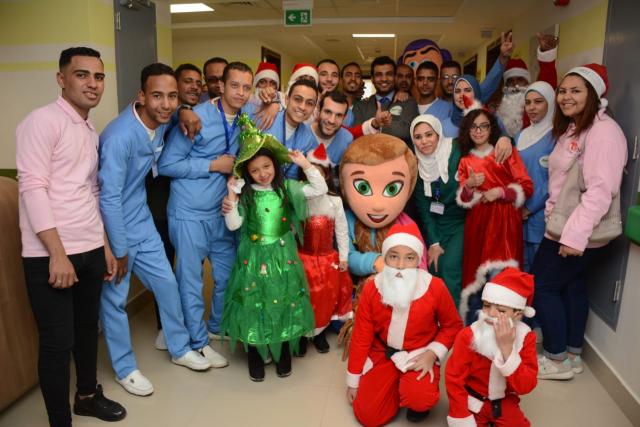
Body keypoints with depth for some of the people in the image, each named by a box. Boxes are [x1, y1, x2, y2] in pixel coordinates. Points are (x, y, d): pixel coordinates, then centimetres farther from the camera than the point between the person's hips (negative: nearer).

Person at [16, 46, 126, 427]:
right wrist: (57, 253, -20)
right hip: (50, 256, -7)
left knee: (88, 327, 20)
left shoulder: (91, 132, 14)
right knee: (58, 342, 2)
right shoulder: (42, 121, -9)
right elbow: (32, 188, -16)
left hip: (90, 251, 8)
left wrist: (105, 245, 16)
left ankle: (87, 395, 40)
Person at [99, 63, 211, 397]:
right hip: (113, 227, -7)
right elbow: (109, 199, -24)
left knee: (167, 284, 12)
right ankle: (125, 368, 26)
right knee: (114, 298, 7)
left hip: (141, 221, 7)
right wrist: (120, 251, -16)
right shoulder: (120, 136, -28)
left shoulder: (162, 122, -6)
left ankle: (180, 349, 31)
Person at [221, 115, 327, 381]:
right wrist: (231, 195, -16)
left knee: (284, 302, 8)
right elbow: (233, 225, -9)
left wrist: (305, 165, -11)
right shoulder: (244, 193, -3)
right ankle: (255, 357, 25)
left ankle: (284, 354, 29)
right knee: (254, 303, 6)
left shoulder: (286, 187, -1)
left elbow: (320, 190, -5)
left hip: (282, 256, 1)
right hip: (254, 257, 0)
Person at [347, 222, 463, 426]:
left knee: (420, 399, -30)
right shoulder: (371, 288, -13)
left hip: (420, 355, -2)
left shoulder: (435, 287, -17)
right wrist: (353, 380, 3)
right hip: (382, 354, 2)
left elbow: (453, 325, 0)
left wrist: (432, 353, -16)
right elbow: (361, 336, -3)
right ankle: (395, 386, 24)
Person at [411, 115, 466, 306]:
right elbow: (422, 206, -2)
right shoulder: (417, 164, -4)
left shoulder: (456, 152, -15)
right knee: (433, 269, -5)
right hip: (434, 224, 4)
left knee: (449, 268, -17)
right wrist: (433, 242, -5)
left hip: (461, 221, -3)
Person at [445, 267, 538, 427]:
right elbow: (454, 380, -14)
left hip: (505, 402, 2)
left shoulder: (525, 337, -11)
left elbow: (526, 387, -18)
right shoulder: (468, 335, -18)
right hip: (472, 401, -1)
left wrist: (507, 348, -29)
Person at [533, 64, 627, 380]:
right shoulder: (571, 129, 14)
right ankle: (573, 356, 29)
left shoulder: (603, 131, -18)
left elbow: (600, 190, -27)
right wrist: (552, 213, 8)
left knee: (542, 286, -2)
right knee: (571, 285, 15)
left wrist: (575, 234, -30)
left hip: (579, 233, -10)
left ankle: (557, 360, 13)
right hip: (563, 227, 10)